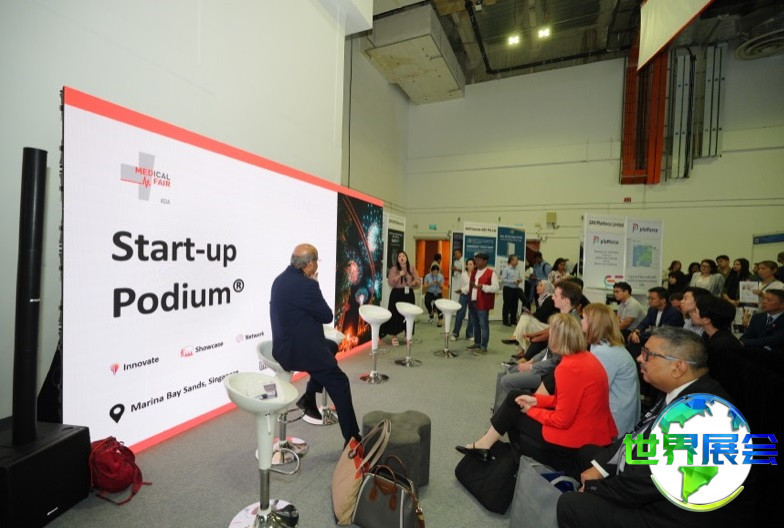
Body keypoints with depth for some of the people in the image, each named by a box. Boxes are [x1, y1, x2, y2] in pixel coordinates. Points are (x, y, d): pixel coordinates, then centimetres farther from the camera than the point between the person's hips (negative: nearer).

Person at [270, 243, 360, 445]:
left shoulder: (281, 279, 5)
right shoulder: (306, 285, -24)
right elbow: (327, 316, -13)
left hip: (285, 344, 10)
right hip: (299, 350, -9)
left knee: (331, 346, 29)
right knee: (340, 384, 6)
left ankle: (309, 397, 28)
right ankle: (352, 438, 17)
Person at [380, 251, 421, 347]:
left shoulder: (412, 269, 7)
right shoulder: (394, 269, -1)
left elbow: (419, 281, 7)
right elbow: (390, 282, -10)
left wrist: (415, 282, -15)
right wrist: (399, 275, -20)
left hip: (409, 294, 3)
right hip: (397, 294, -2)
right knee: (395, 315, -2)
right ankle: (394, 337, 11)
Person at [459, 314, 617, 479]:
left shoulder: (569, 367, -29)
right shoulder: (584, 356, 1)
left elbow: (562, 420, -24)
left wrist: (531, 410, -8)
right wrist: (537, 400, 4)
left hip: (578, 441, -9)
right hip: (588, 429, 9)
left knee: (515, 415, 7)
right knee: (515, 398, 12)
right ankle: (485, 444, 19)